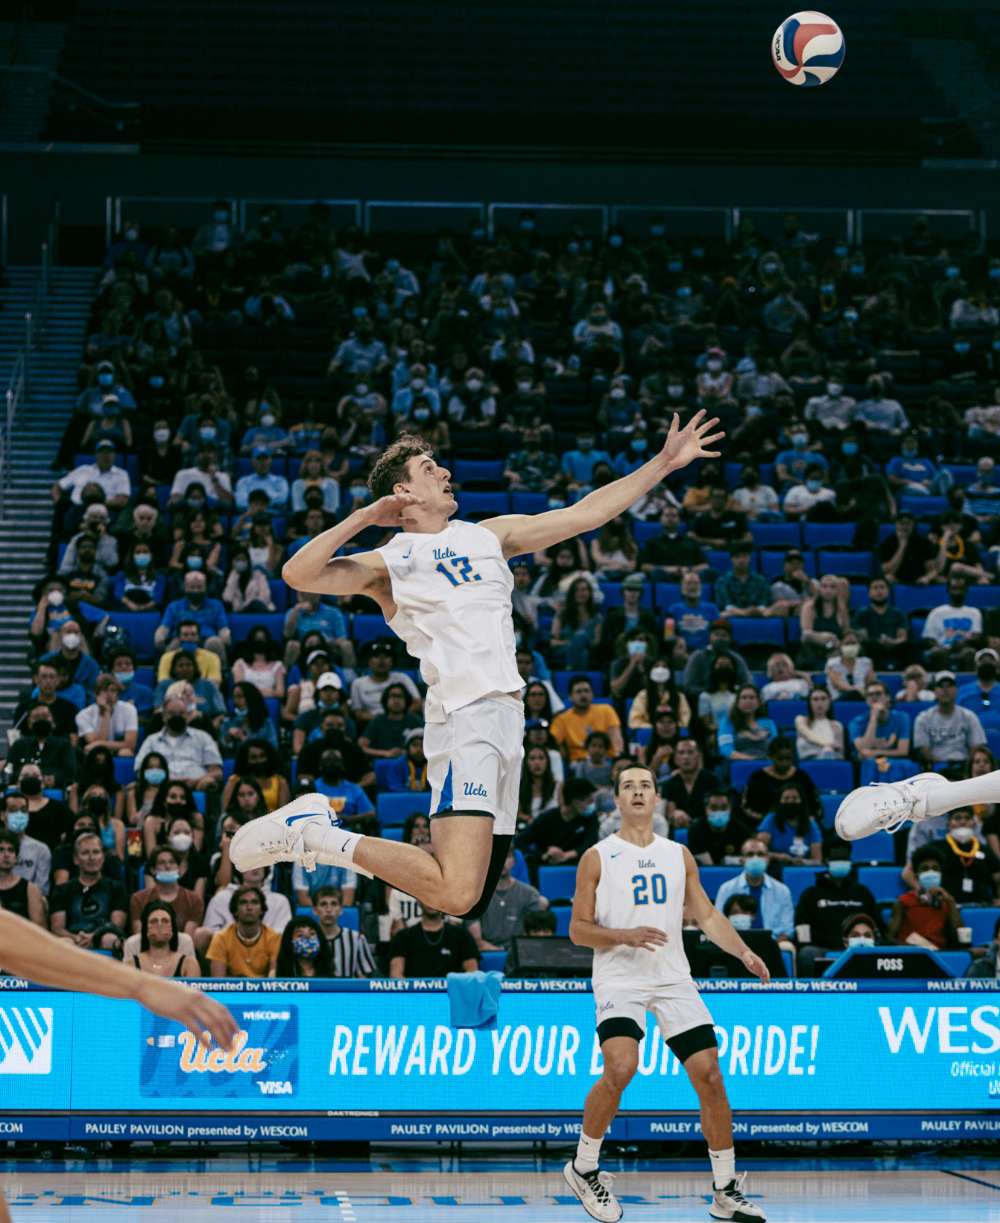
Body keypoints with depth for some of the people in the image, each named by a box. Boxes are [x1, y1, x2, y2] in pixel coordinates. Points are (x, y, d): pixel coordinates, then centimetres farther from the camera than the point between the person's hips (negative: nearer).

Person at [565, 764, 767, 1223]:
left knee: (709, 1074, -4)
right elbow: (578, 929, -1)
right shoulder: (599, 857, 2)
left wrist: (744, 952, 1)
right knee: (620, 1068, -25)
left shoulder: (678, 855, 13)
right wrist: (625, 935, -18)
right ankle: (583, 1168, -3)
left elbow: (707, 915, 16)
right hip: (620, 978, -4)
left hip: (673, 979, 4)